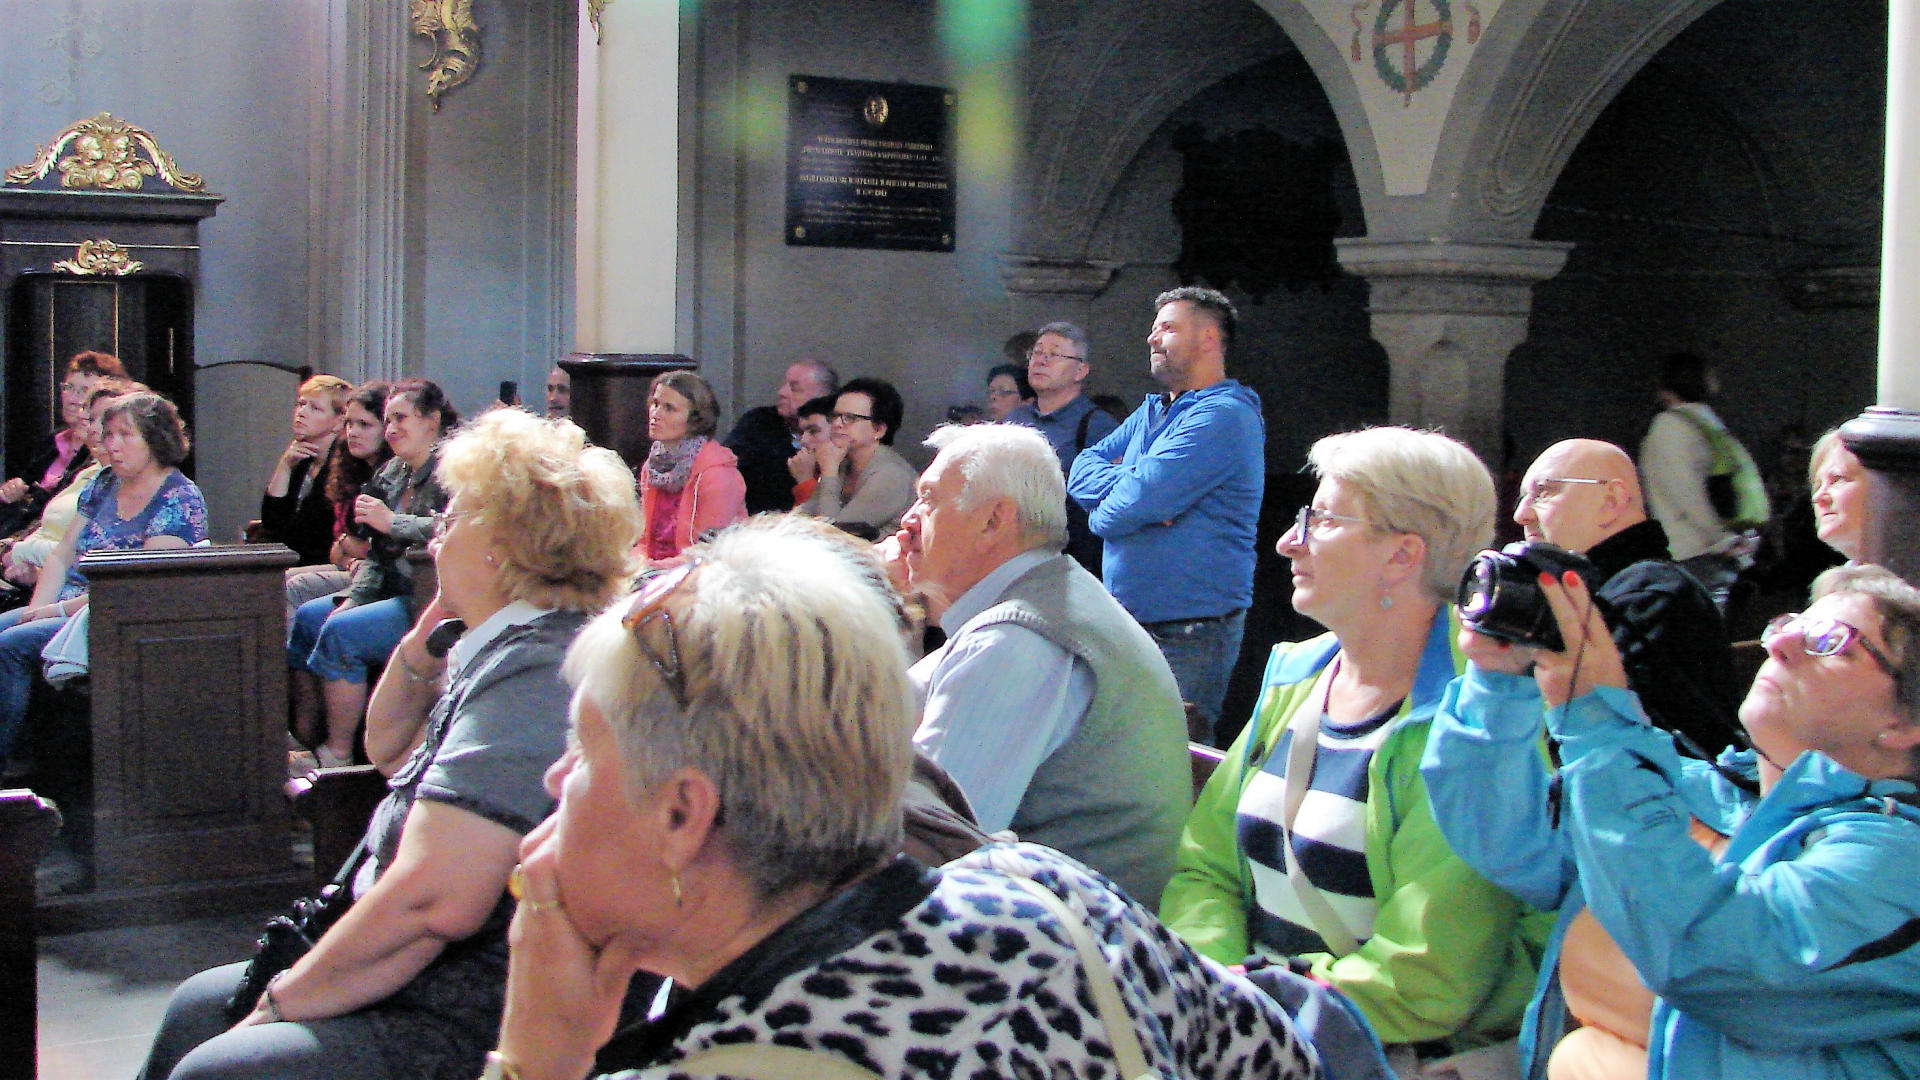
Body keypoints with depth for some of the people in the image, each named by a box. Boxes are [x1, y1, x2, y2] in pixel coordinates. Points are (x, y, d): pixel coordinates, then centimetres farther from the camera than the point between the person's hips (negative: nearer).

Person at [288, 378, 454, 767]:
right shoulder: (393, 472, 17)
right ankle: (304, 738, 9)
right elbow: (377, 553, 18)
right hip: (395, 592, 11)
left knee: (340, 631, -22)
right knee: (307, 617, 7)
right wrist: (354, 599, 3)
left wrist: (392, 522, -21)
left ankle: (338, 753, -12)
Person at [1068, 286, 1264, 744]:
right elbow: (1082, 470, 10)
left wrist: (1101, 512, 0)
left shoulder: (1223, 416, -15)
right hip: (1131, 621, 9)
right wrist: (1128, 484, -11)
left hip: (1189, 633, -9)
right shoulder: (1152, 412, 17)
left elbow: (1134, 504, -22)